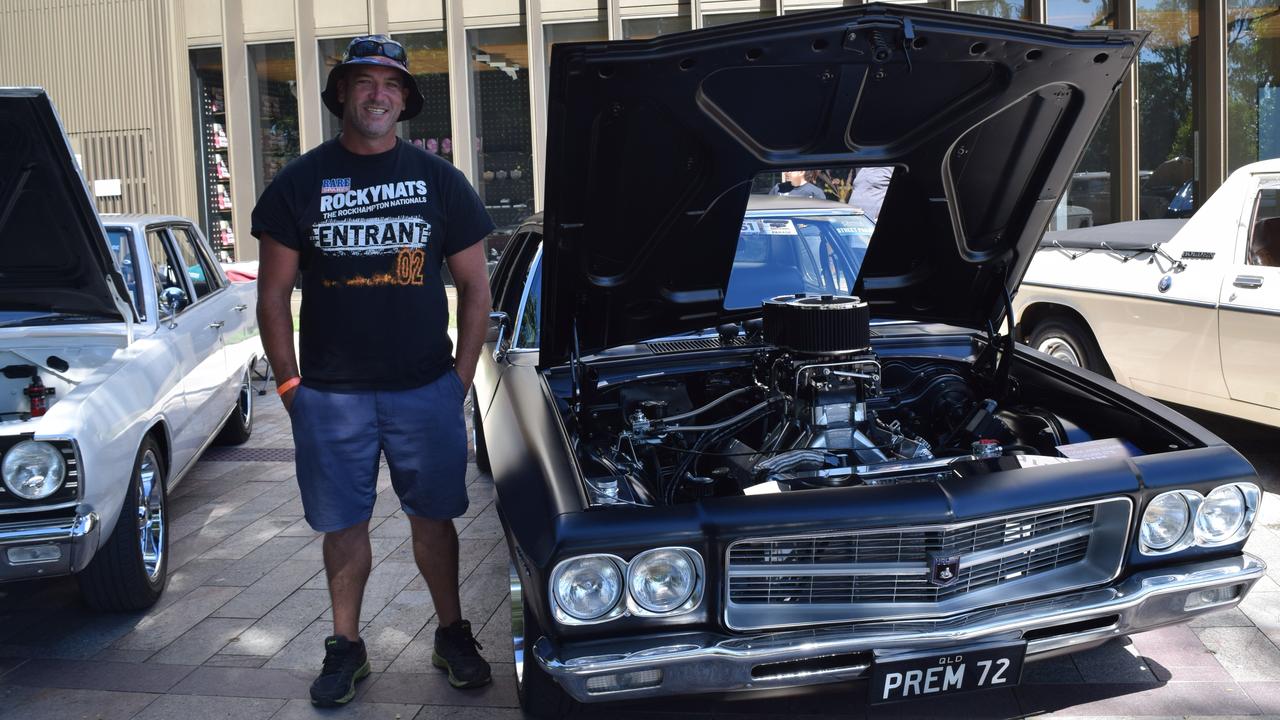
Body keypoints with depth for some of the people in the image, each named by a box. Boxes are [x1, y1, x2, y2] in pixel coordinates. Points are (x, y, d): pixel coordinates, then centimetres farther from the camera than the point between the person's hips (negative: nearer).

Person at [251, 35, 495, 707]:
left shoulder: (439, 179, 4)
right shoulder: (301, 183, 2)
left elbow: (474, 286, 7)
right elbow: (273, 293, 4)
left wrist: (461, 376, 0)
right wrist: (289, 384, -2)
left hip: (426, 388, 0)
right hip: (331, 393, 0)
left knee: (433, 515, 10)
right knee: (343, 523, 10)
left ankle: (452, 634, 27)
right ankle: (346, 646, 25)